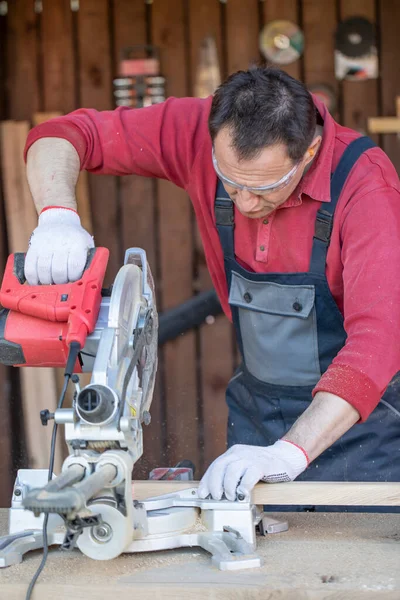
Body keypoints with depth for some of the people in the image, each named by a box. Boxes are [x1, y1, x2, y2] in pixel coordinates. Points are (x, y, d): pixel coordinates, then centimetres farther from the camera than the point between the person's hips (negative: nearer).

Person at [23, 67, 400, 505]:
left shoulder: (364, 184, -26)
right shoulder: (202, 132, -15)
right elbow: (60, 136, -10)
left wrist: (290, 452, -45)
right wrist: (56, 215, -33)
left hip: (360, 417, -3)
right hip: (258, 412, 4)